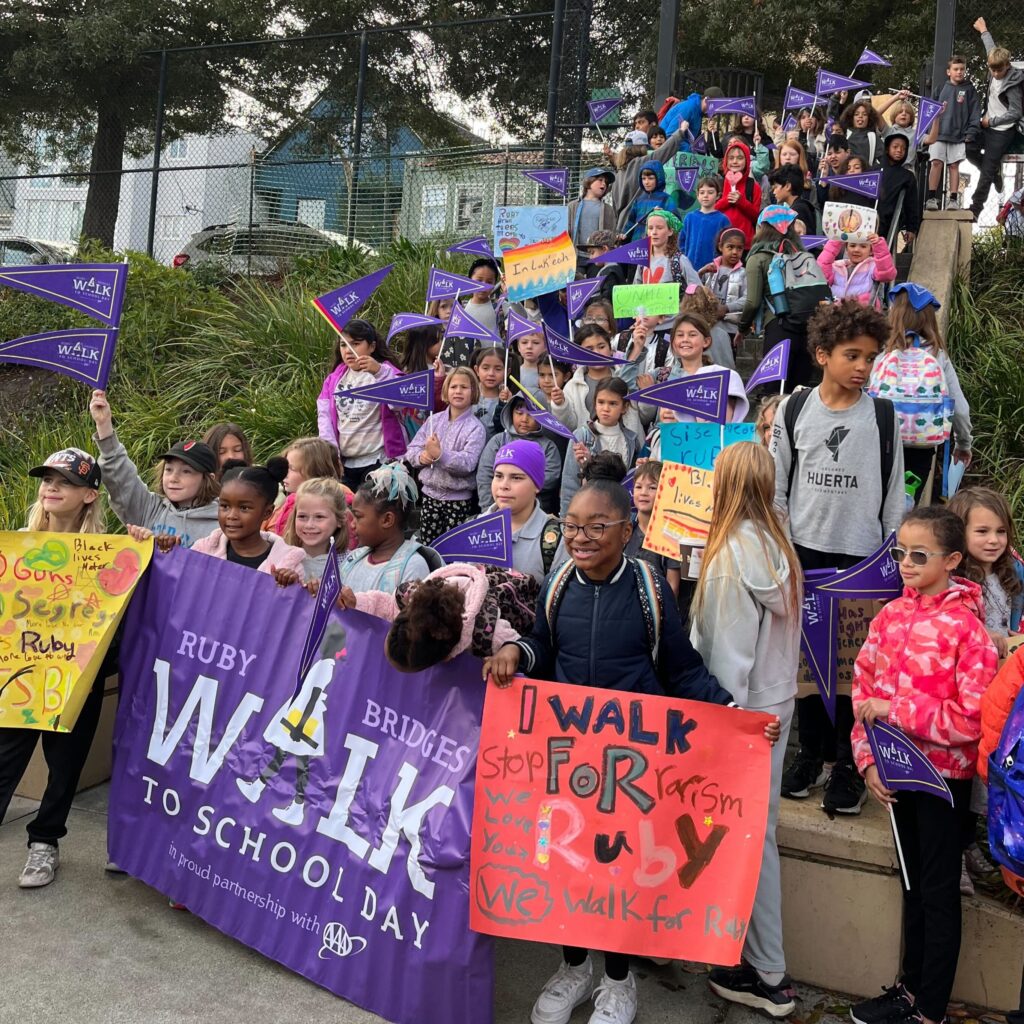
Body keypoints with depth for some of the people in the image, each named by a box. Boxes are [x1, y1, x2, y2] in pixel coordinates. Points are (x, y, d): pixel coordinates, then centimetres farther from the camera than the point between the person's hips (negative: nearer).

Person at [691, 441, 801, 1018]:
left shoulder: (731, 551, -20)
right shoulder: (778, 544, 3)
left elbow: (726, 647, -18)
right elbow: (781, 631, 7)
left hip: (743, 707, -8)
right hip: (777, 700, 8)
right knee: (759, 827, 19)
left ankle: (769, 977, 15)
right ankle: (765, 964, 34)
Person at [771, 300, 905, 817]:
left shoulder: (883, 416, 0)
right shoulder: (794, 410, 1)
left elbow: (893, 492, 4)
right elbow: (776, 486, 5)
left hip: (861, 556, -1)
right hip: (805, 552, 1)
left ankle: (847, 763, 17)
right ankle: (812, 752, 24)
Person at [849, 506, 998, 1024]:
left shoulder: (966, 627, -17)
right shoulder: (891, 615, 0)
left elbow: (973, 719, -21)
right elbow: (863, 688, 2)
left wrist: (894, 710, -21)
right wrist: (868, 759, -6)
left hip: (943, 776, -5)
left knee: (939, 891, 9)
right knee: (914, 881, 20)